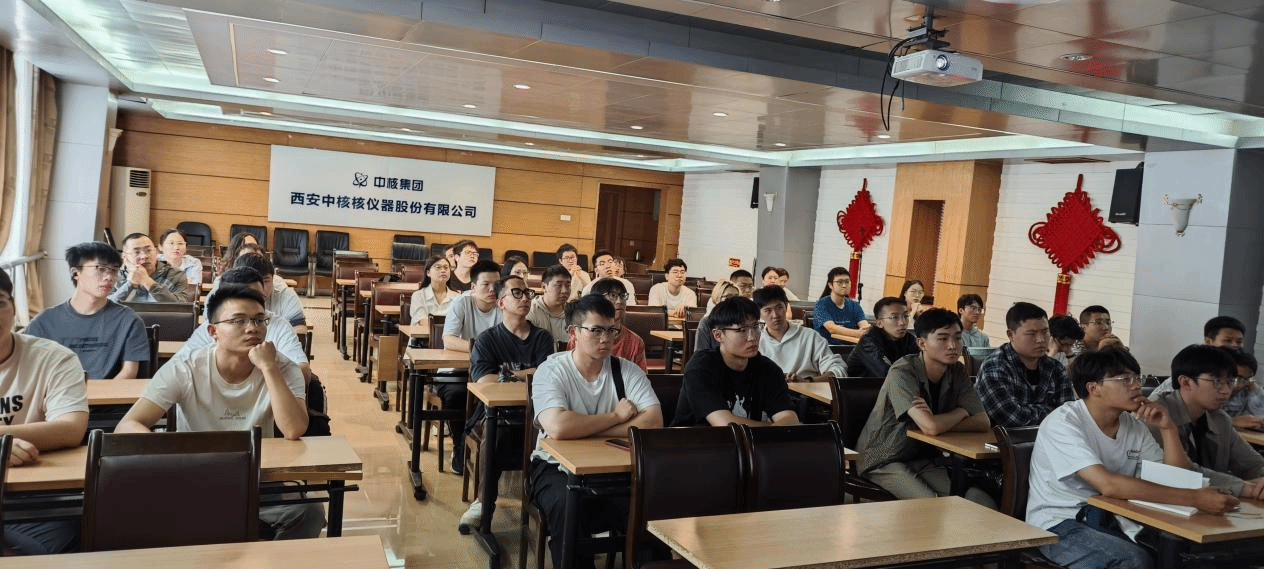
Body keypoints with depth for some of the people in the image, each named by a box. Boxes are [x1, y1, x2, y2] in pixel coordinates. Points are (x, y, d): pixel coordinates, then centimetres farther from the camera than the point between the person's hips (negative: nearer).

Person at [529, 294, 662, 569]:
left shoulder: (628, 371, 0)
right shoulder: (551, 370, -9)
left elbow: (653, 423, -15)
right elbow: (557, 427, -27)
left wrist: (583, 428, -19)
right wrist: (616, 416, -16)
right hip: (558, 466, -2)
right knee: (568, 507, -33)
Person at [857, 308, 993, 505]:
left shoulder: (957, 372, 1)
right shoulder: (902, 373, -21)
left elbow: (983, 423, -6)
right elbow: (931, 427, -31)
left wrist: (938, 422, -21)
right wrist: (961, 412, -10)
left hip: (923, 458, 6)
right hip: (883, 461, -6)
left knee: (984, 505, -15)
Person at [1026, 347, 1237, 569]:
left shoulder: (1133, 425, 8)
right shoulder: (1062, 423, -17)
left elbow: (1178, 481, 6)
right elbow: (1108, 485, -30)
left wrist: (1168, 428, -6)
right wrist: (1194, 498, -32)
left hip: (1109, 520, 7)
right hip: (1058, 524, -6)